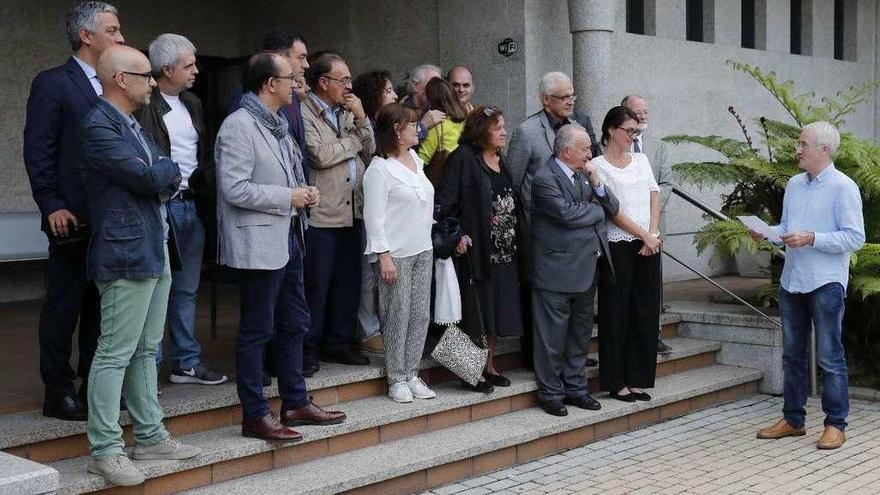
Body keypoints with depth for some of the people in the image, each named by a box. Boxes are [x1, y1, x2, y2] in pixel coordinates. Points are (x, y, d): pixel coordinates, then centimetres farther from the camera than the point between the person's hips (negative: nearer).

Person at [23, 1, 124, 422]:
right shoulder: (52, 83, -6)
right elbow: (37, 151, -10)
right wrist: (52, 206, -15)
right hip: (74, 219, -7)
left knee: (100, 306, 13)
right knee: (63, 307, 2)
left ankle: (95, 384, 23)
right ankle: (58, 392, 10)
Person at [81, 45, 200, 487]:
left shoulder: (131, 123, 17)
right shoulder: (99, 127, -13)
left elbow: (166, 179, 19)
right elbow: (147, 176, -20)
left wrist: (163, 177, -3)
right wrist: (169, 169, 0)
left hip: (155, 251, 10)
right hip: (126, 255, -10)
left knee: (145, 350, 15)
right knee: (114, 354, -5)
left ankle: (149, 436, 23)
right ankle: (104, 450, 2)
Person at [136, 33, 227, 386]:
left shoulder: (193, 105, 15)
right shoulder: (143, 105, -9)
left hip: (193, 206, 7)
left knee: (187, 289, 13)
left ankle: (187, 362, 22)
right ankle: (149, 367, 7)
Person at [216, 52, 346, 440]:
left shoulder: (277, 124, 15)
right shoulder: (239, 126, -14)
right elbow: (234, 189, -21)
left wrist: (304, 193, 6)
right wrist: (288, 197, -16)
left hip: (288, 237, 10)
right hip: (258, 244, -10)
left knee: (294, 324, 16)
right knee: (256, 331, -1)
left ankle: (295, 403, 28)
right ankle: (255, 416, 9)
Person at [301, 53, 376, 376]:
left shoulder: (347, 112, 16)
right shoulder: (304, 113, -8)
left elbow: (369, 152, 12)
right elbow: (320, 155, -19)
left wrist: (361, 119, -2)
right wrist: (355, 140, -3)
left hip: (352, 212, 7)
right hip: (320, 215, -7)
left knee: (348, 280, 12)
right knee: (316, 285, -2)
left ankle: (340, 342, 24)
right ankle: (307, 349, 8)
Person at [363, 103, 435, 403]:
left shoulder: (415, 160, 13)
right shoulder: (379, 169, -11)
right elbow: (374, 216, -14)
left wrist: (429, 239, 16)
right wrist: (384, 255, -18)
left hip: (422, 250, 8)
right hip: (396, 254, -8)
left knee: (420, 315, 8)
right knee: (397, 317, -1)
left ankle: (411, 374, 17)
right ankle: (396, 379, 9)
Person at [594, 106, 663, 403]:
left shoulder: (641, 160, 14)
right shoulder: (599, 166, -4)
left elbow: (655, 198, 8)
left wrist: (653, 236, -5)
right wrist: (644, 235, -11)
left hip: (649, 245, 6)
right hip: (618, 246, -6)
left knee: (645, 311, 6)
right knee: (617, 312, 0)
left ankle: (637, 379, 15)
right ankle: (616, 382, 8)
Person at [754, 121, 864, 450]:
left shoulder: (843, 188, -9)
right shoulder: (794, 185, 12)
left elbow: (855, 237, -14)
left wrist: (811, 238, -21)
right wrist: (766, 234, 1)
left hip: (825, 284, -7)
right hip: (791, 282, 7)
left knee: (829, 358, -1)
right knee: (792, 354, 13)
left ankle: (836, 425, 9)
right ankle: (793, 420, 23)